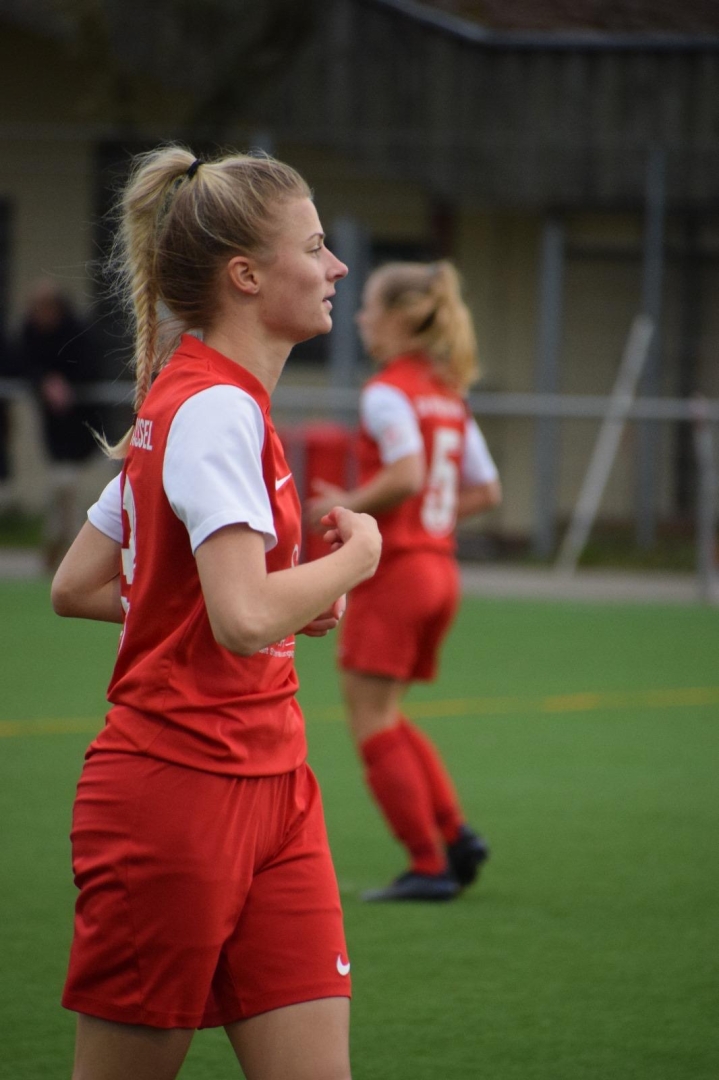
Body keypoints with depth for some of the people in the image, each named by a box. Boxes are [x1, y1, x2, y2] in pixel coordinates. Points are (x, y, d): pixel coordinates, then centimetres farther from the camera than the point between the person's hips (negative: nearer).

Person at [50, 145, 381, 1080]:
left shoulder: (193, 401, 13)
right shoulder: (217, 410, -15)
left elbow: (76, 587, 18)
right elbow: (246, 618, -28)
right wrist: (353, 557, -10)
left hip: (269, 793, 9)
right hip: (181, 793, -9)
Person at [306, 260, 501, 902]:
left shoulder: (387, 393, -13)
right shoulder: (449, 397, 12)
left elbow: (407, 474, -26)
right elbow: (485, 491, 14)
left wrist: (345, 506, -14)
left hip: (393, 570, -8)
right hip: (441, 568, 8)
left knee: (372, 722, 0)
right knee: (385, 718, 19)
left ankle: (429, 866, -2)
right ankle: (455, 834, 9)